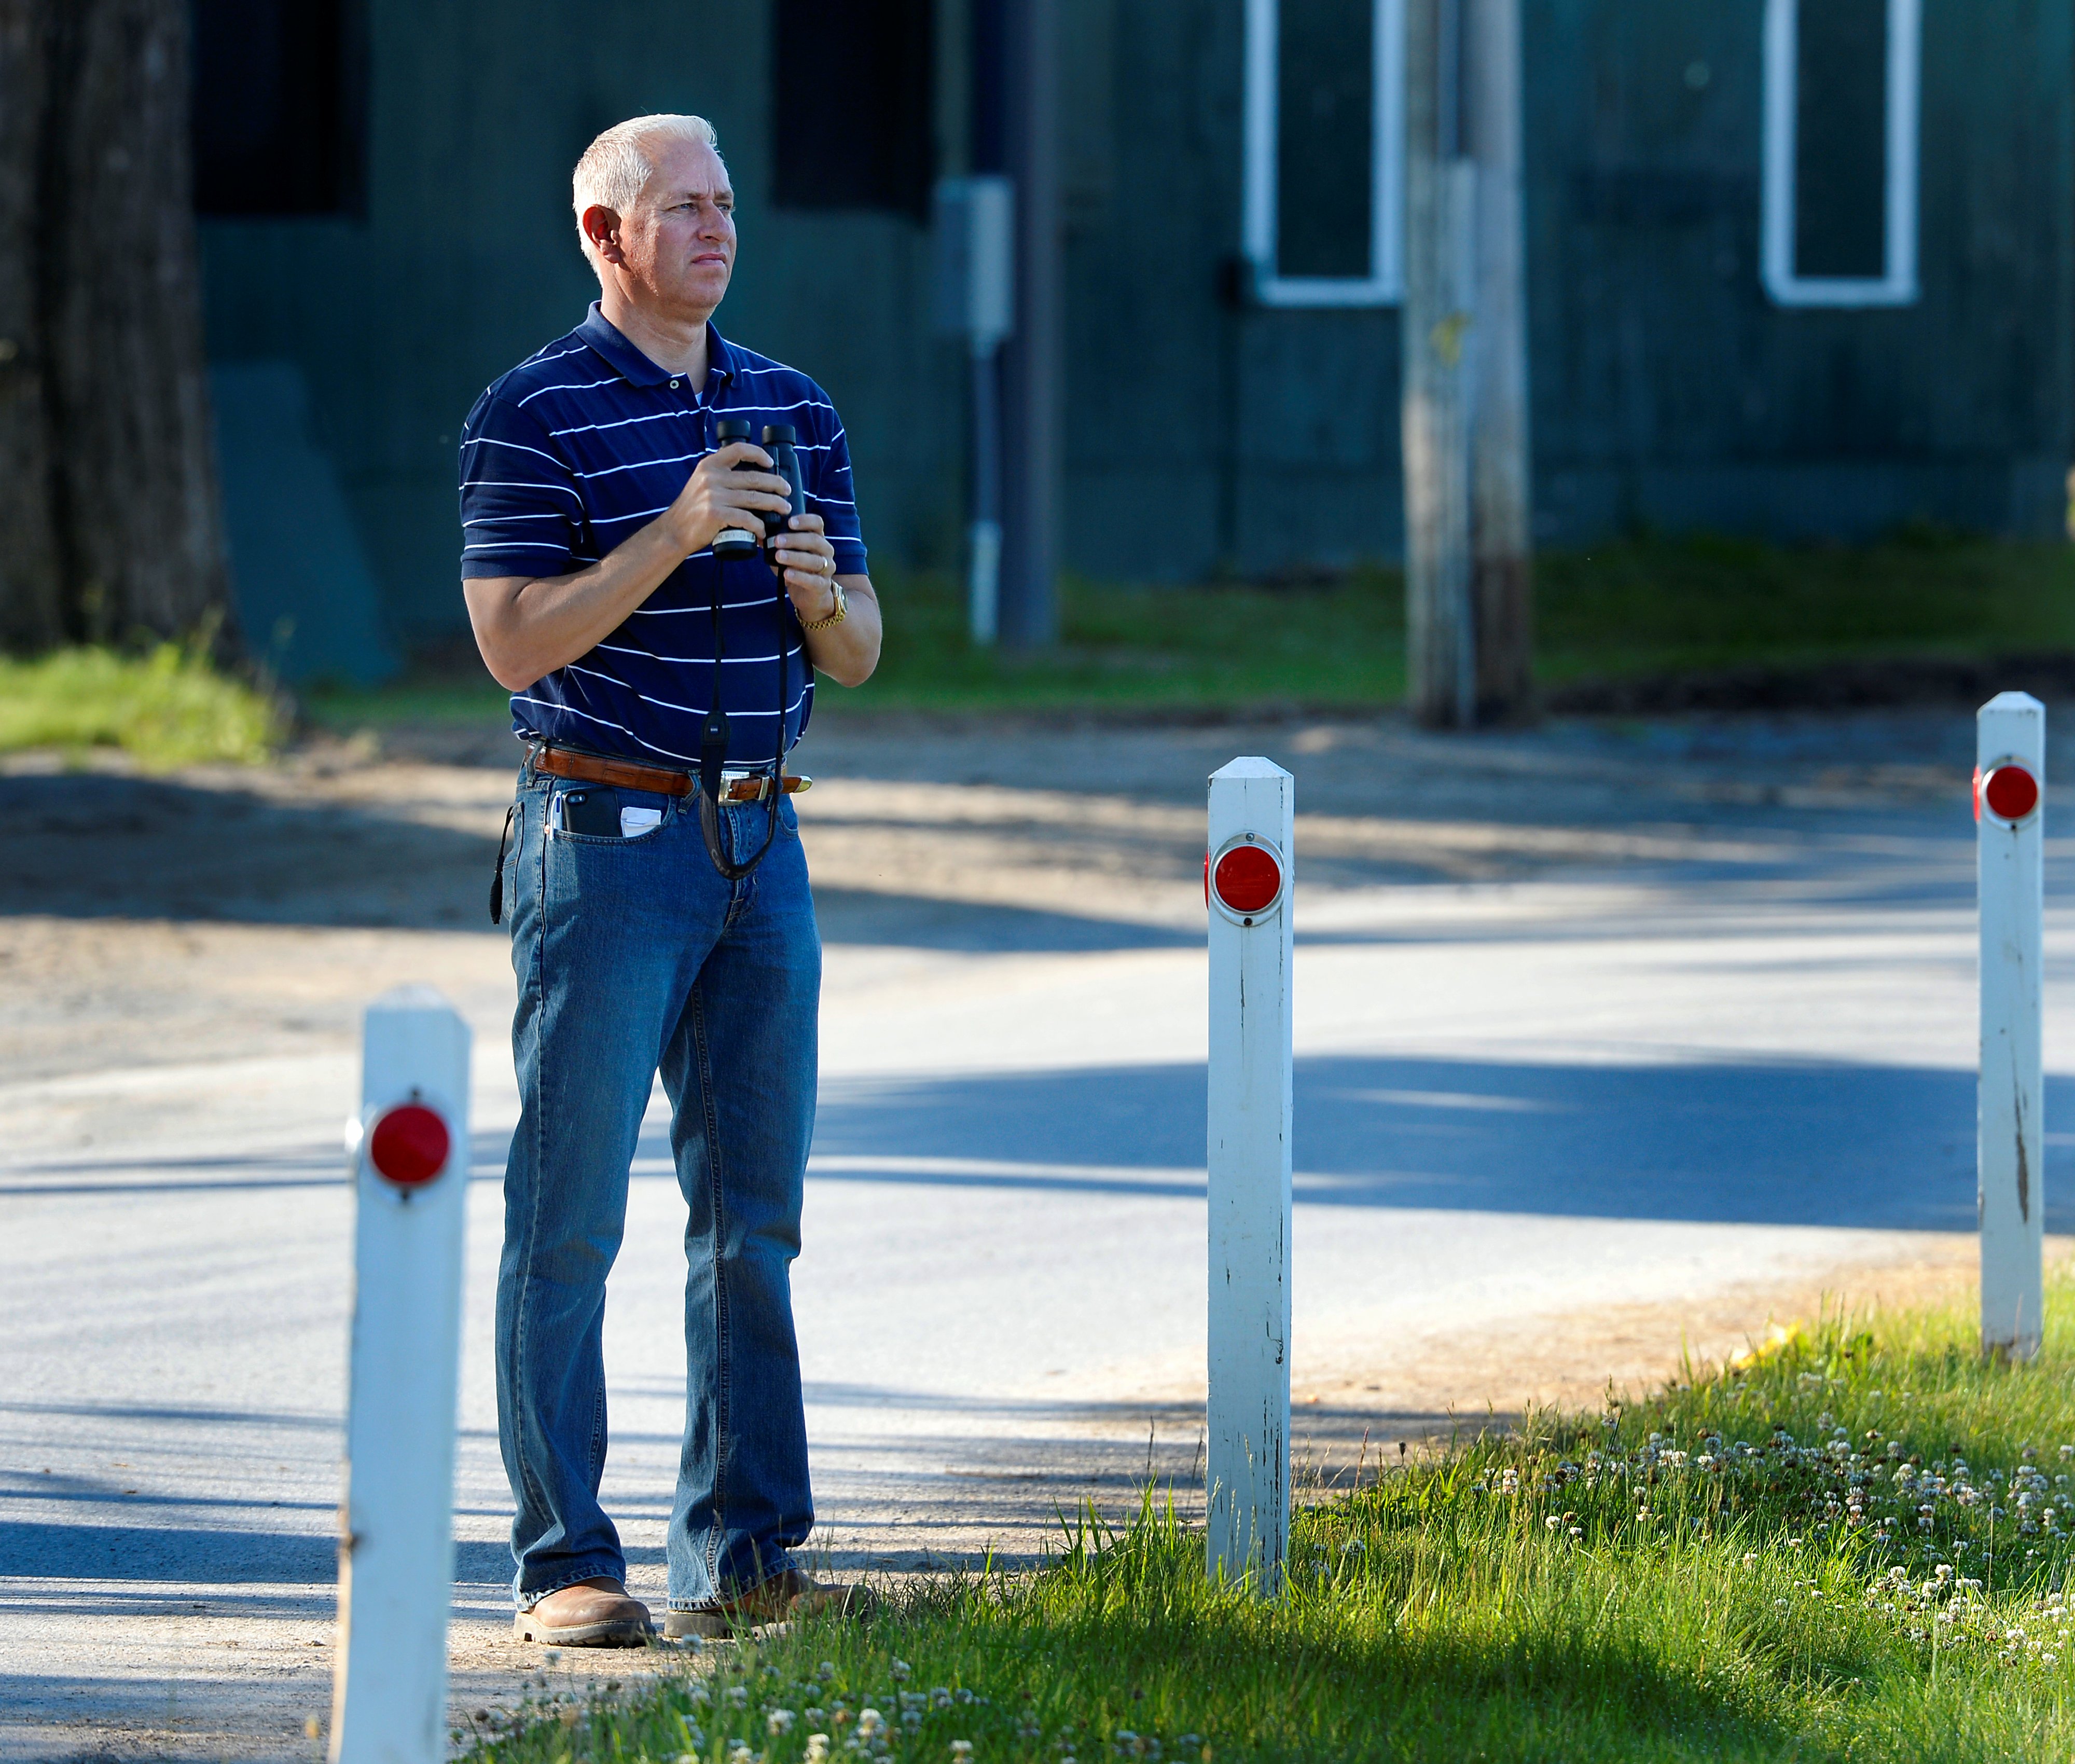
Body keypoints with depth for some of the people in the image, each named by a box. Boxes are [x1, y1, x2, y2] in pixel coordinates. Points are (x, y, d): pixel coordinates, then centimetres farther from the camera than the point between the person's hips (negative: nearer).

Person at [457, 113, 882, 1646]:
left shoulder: (793, 411, 12)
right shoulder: (536, 414, -5)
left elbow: (858, 656, 13)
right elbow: (517, 642, -13)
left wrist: (820, 588, -10)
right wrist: (676, 535, -22)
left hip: (761, 844, 6)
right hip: (605, 839, -6)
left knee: (752, 1215, 6)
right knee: (570, 1218, -4)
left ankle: (744, 1551, 12)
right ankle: (566, 1563, -2)